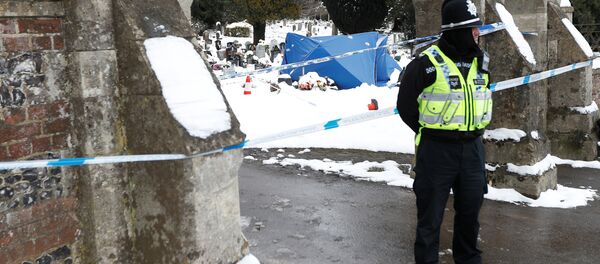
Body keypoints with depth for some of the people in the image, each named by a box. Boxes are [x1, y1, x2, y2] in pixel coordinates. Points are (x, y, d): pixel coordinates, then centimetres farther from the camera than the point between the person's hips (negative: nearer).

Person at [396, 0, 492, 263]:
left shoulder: (481, 60, 6)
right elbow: (406, 105, -5)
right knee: (431, 212, 5)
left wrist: (473, 132, 12)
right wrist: (429, 133, 0)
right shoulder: (427, 63, -13)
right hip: (436, 150, -5)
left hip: (473, 148, 6)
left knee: (471, 208, 17)